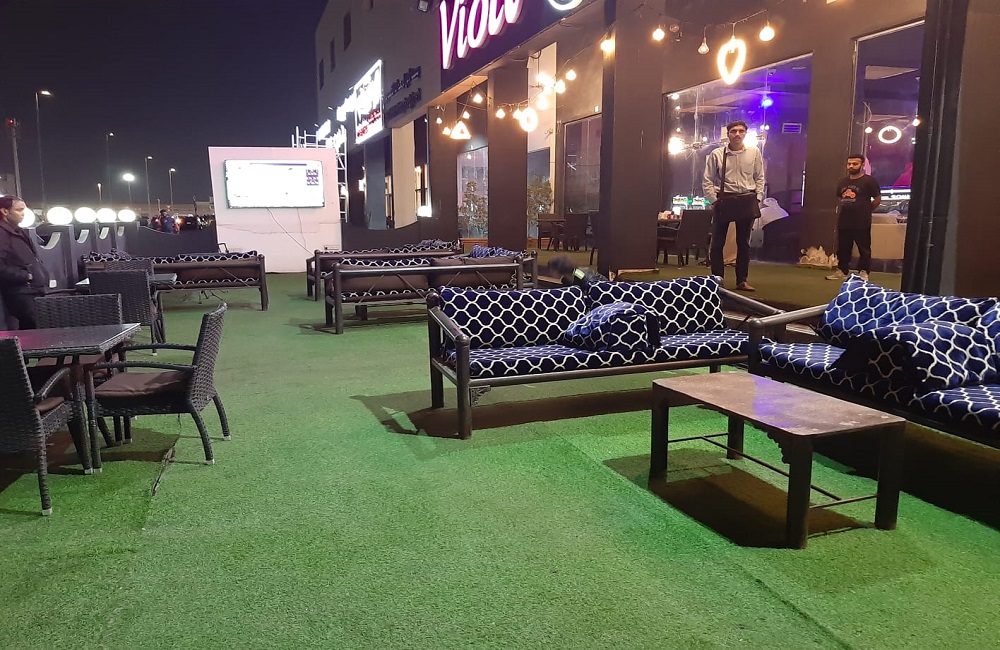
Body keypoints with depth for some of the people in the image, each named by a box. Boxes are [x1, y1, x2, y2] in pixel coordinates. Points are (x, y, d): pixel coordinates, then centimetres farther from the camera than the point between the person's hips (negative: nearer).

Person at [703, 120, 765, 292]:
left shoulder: (754, 152, 2)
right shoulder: (717, 154, -3)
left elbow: (759, 178, 8)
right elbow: (708, 181, 0)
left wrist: (757, 199, 0)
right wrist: (714, 201, -6)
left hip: (747, 201, 2)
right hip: (724, 200, -1)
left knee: (744, 243, 9)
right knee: (717, 243, 2)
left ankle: (742, 281, 19)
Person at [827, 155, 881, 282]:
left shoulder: (869, 181, -6)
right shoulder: (843, 182, 13)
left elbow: (878, 199, -3)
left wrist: (865, 211, 4)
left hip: (861, 223, -6)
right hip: (844, 222, 6)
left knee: (864, 249, 0)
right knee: (842, 248, 11)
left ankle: (863, 272, 4)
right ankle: (841, 271, 19)